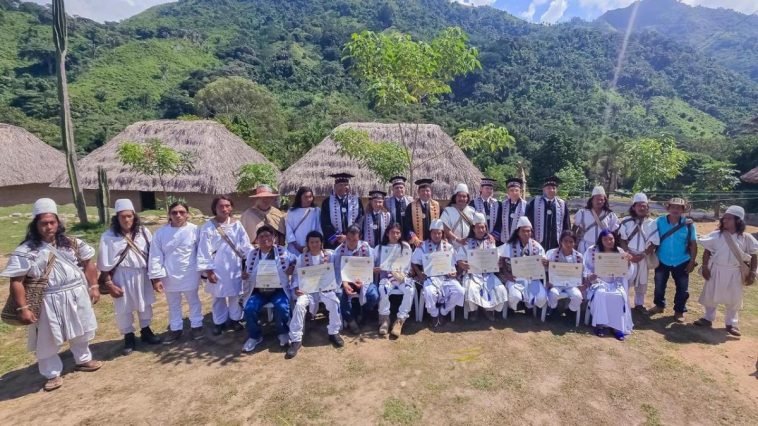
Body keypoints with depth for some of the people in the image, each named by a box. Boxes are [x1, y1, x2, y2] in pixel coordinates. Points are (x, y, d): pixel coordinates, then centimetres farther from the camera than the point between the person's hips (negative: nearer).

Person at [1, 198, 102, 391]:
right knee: (48, 341, 9)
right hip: (48, 302, -3)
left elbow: (88, 263, 7)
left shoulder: (71, 243, 0)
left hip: (77, 295, 4)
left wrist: (93, 287, 2)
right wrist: (23, 308, -15)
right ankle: (53, 374, 29)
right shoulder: (26, 251, -11)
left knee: (80, 333, 20)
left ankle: (83, 360, 42)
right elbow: (16, 282, -11)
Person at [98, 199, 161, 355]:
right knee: (123, 309, 8)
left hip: (142, 275, 3)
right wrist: (109, 284, -10)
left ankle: (145, 331, 37)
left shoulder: (143, 232, -5)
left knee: (145, 305, 17)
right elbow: (105, 264, -8)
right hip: (121, 276, -2)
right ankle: (129, 337, 28)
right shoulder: (108, 236, -11)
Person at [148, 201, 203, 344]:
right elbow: (155, 256, -5)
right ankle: (175, 329, 37)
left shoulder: (194, 230, -12)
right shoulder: (161, 232, -7)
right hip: (169, 276, 2)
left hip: (190, 274, -2)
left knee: (193, 301, 16)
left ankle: (196, 326, 34)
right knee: (173, 304, 19)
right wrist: (156, 277, -7)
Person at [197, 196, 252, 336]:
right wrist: (208, 271, -9)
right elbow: (204, 250, -7)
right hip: (217, 269, -1)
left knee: (235, 295, 13)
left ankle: (234, 319, 31)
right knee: (218, 297, 12)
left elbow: (246, 246, 0)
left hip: (235, 268, 2)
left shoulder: (237, 225, -3)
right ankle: (219, 322, 29)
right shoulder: (208, 227, -8)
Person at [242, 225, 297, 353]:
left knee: (282, 307, -29)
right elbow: (248, 274, 19)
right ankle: (254, 336, 4)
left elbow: (297, 261, 10)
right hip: (258, 291, 2)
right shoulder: (251, 254, 7)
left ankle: (283, 333, 2)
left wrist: (292, 268, -11)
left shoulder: (283, 251, -1)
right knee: (249, 309, -23)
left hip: (278, 290, -2)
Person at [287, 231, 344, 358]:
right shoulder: (302, 258, 4)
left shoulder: (330, 255, 2)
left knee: (334, 302, -29)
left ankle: (333, 332, -5)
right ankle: (296, 339, -15)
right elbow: (296, 276, 2)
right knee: (299, 304, -28)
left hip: (325, 288, 0)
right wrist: (296, 288, -16)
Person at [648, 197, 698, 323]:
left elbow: (693, 244, -4)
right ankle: (659, 305, 37)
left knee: (682, 289, 11)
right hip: (662, 261, 0)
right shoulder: (659, 222, -11)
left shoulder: (689, 224, -10)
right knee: (659, 286, 16)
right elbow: (653, 242, -5)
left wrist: (692, 261, -5)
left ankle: (679, 310, 29)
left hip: (682, 262, 0)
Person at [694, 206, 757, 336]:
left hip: (735, 273, 0)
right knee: (710, 295, 10)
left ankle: (731, 323, 26)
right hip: (716, 270, 0)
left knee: (734, 299, 10)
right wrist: (705, 267, -6)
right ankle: (708, 318, 26)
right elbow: (707, 252, -1)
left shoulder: (746, 238, -5)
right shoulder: (716, 235, -6)